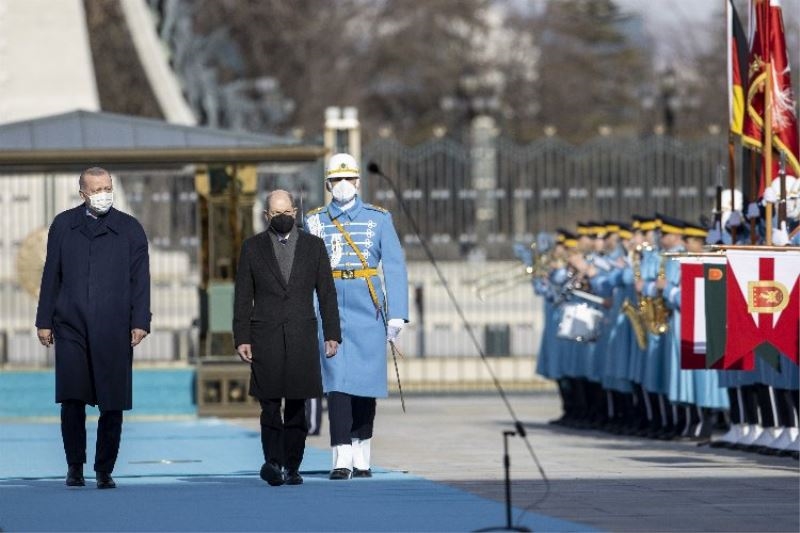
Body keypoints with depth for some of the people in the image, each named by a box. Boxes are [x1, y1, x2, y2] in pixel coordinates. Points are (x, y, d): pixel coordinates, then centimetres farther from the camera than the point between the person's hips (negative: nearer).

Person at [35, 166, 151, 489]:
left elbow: (140, 279, 5)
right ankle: (75, 466, 9)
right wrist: (45, 321, 7)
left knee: (112, 404, -2)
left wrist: (140, 323, -3)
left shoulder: (130, 229, 8)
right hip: (71, 327, 1)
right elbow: (51, 276, 12)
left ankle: (104, 470, 7)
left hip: (113, 330, -1)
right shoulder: (63, 225, 11)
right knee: (72, 399, -4)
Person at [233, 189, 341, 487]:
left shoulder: (313, 246, 11)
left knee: (297, 406, 2)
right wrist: (241, 338, -1)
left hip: (302, 338, 1)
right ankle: (273, 462, -17)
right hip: (265, 337, -1)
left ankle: (291, 467, 7)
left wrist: (332, 334, 3)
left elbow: (326, 293, 10)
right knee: (270, 404, -10)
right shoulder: (252, 248, 8)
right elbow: (243, 297, 7)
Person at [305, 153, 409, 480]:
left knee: (366, 381, 6)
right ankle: (342, 459, -13)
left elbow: (395, 267, 1)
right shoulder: (315, 222, 7)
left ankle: (362, 457, 19)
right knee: (337, 380, -10)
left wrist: (397, 315, -7)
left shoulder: (379, 219, 5)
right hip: (332, 308, -1)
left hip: (369, 310, 1)